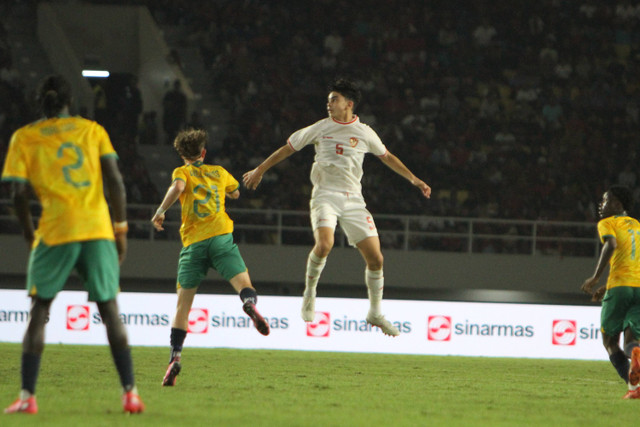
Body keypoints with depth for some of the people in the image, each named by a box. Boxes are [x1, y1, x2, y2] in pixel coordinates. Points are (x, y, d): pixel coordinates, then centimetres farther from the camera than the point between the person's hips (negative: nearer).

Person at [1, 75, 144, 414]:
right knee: (109, 309, 9)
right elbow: (115, 181, 4)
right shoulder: (92, 130, 11)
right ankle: (130, 394, 3)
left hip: (55, 232, -2)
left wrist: (30, 236, 11)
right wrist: (121, 229, 10)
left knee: (38, 311, 7)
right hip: (99, 229, 2)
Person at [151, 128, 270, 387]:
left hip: (193, 242, -1)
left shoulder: (182, 172, 12)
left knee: (182, 305, 3)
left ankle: (175, 356, -10)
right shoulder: (219, 172, 22)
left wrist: (160, 211, -2)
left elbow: (177, 187, -12)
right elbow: (235, 193, 41)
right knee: (243, 283, -9)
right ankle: (250, 304, -47)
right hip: (220, 235, 1)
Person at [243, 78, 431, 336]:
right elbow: (288, 149, 11)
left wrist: (413, 179, 18)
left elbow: (386, 157, 21)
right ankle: (310, 291, -3)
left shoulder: (364, 133, 6)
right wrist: (259, 171, 14)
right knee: (324, 244, -29)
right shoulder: (321, 128, 2)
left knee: (375, 257, -4)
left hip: (353, 199, 2)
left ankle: (375, 313, 14)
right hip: (325, 196, -2)